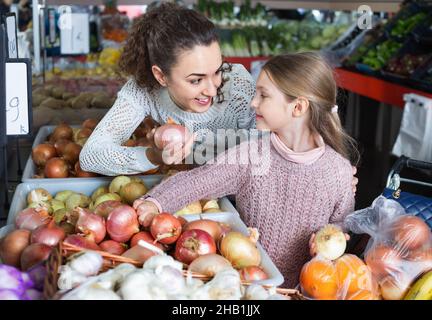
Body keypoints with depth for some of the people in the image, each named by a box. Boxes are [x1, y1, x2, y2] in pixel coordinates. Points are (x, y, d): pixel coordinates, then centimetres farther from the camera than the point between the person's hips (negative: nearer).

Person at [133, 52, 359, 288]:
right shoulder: (249, 156, -5)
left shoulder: (338, 169, -3)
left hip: (301, 287, 2)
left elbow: (340, 224, 9)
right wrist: (156, 202, -26)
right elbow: (196, 180, -12)